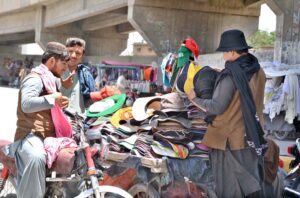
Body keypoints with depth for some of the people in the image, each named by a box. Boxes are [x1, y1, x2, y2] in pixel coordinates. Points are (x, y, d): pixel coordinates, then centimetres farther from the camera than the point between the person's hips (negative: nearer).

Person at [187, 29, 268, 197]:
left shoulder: (230, 75, -19)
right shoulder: (258, 72, 3)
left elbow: (216, 108, -20)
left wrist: (195, 99, -4)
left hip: (229, 139, -6)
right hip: (252, 138, 7)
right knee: (251, 184, 15)